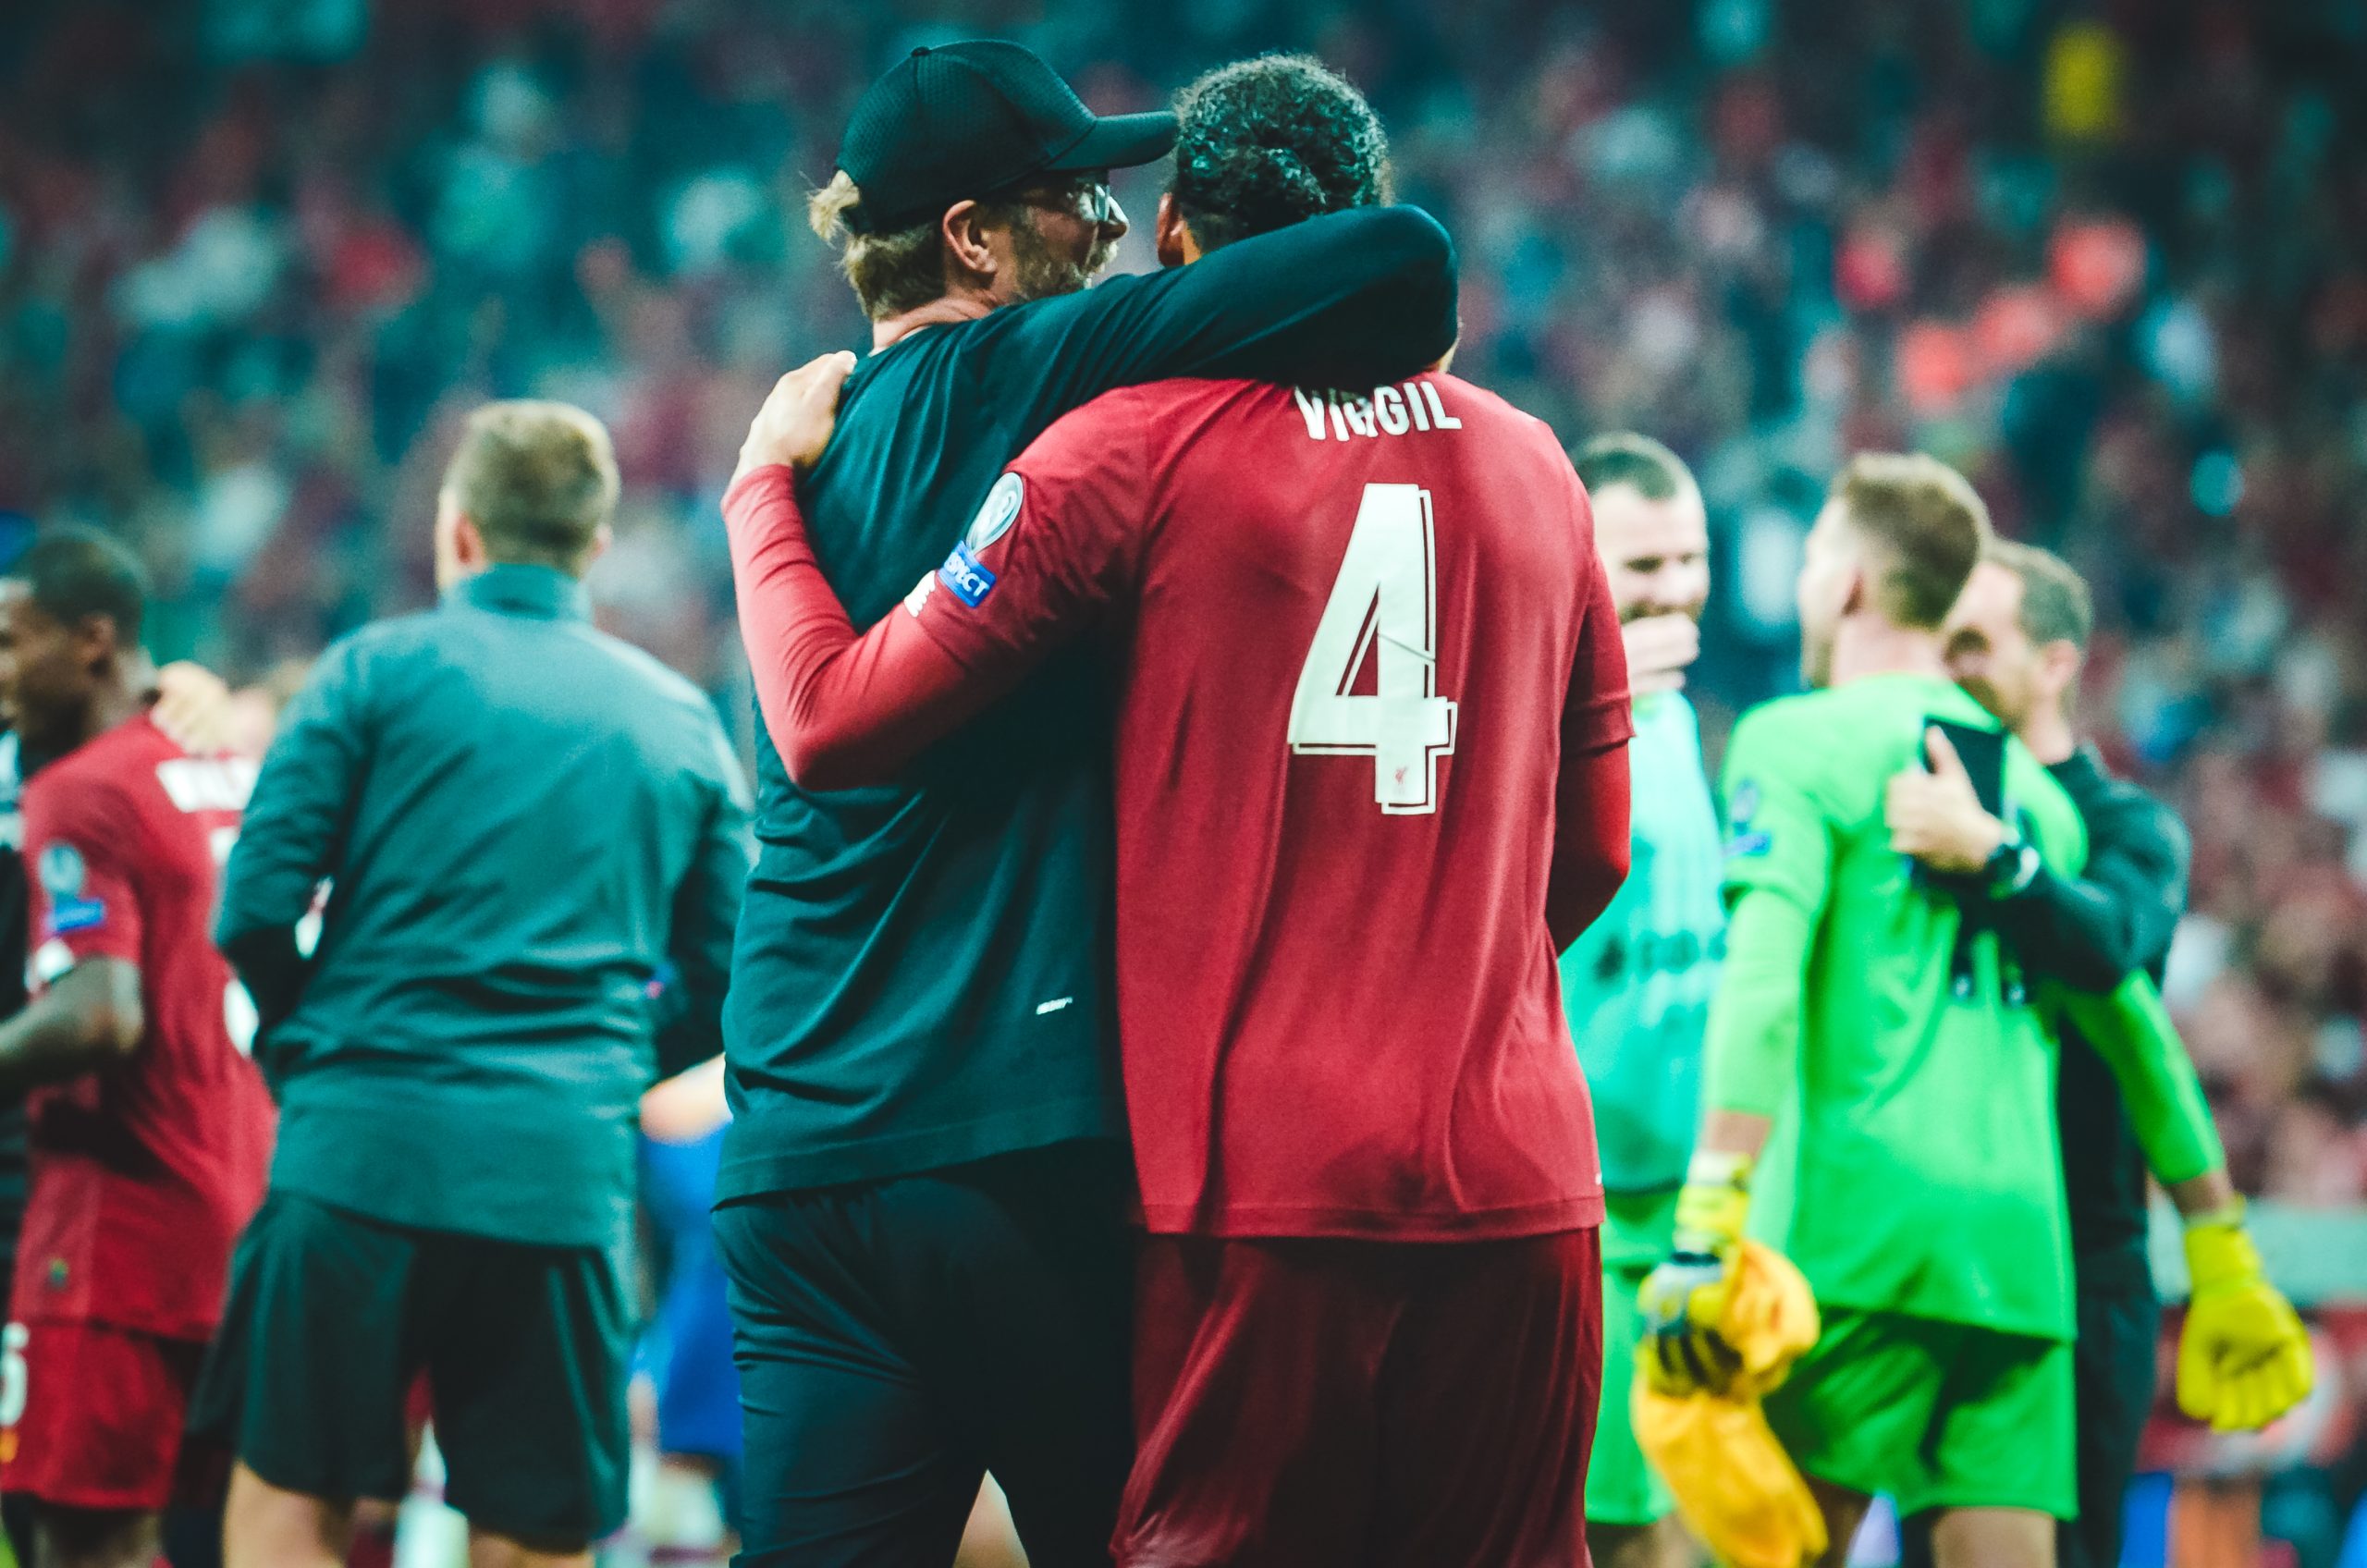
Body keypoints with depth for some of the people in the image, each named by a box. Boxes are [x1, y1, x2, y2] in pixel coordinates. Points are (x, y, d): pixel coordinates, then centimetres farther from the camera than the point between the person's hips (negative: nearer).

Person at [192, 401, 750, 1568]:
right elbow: (729, 980, 11)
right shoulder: (682, 720, 13)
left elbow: (256, 907, -3)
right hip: (573, 1177, 3)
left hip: (366, 1146, -2)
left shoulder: (378, 669, 3)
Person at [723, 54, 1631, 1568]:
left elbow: (838, 727, -3)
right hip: (1520, 1184, 4)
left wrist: (765, 490, 14)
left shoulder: (1133, 449, -3)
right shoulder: (1532, 464, 11)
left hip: (1264, 1180, -4)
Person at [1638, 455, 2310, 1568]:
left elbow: (1762, 977, -12)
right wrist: (2223, 1255, 29)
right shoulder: (2033, 787, 20)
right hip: (2018, 1244, 5)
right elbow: (2135, 1029, 23)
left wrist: (1707, 1226, -20)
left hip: (1855, 1225, -5)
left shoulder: (1801, 743, 2)